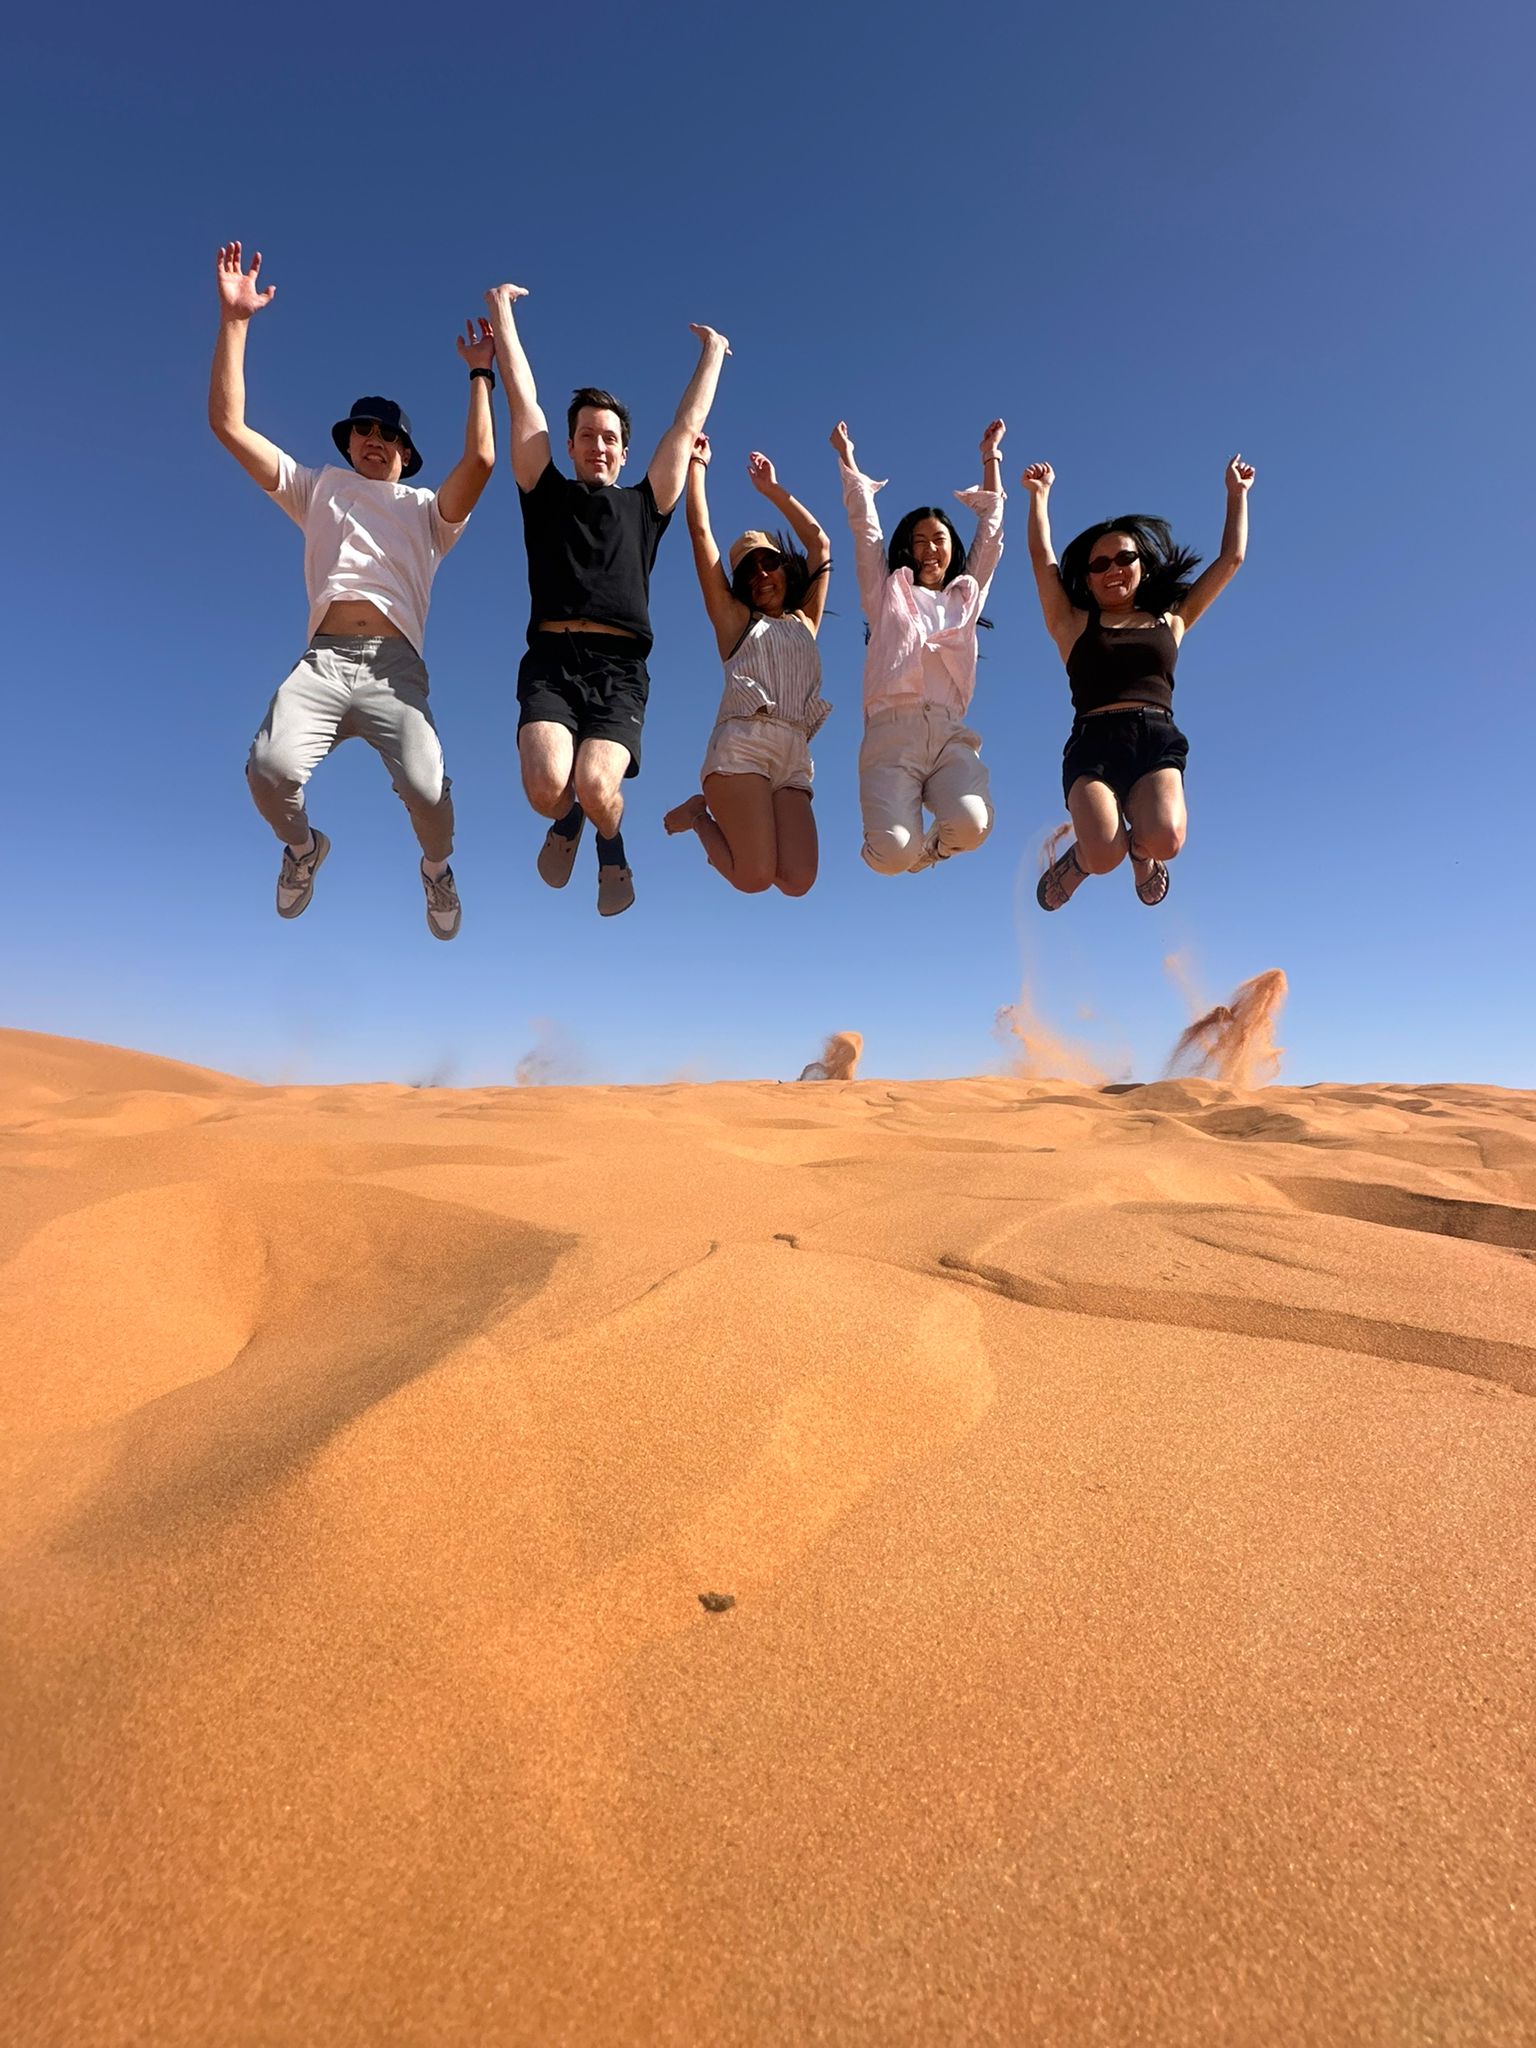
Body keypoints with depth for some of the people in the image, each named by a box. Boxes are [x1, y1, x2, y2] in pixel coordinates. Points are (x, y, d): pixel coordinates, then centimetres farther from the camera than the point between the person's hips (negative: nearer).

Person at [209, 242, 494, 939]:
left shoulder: (427, 510, 24)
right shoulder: (318, 488, 29)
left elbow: (480, 461, 6)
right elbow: (228, 422, 20)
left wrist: (480, 373, 11)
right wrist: (234, 318, 16)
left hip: (394, 666, -1)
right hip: (323, 661, 1)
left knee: (427, 789, -30)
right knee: (270, 767, -29)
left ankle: (437, 868, 4)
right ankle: (302, 846, 5)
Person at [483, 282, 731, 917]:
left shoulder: (643, 504, 22)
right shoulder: (546, 494, 21)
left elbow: (688, 425, 28)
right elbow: (522, 399, 23)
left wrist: (711, 353, 36)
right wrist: (501, 309, 26)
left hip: (619, 668, 0)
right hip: (551, 661, 0)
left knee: (595, 786, -27)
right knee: (546, 787, -26)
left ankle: (611, 842, 8)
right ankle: (567, 820, 12)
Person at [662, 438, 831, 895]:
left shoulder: (806, 621, 28)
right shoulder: (734, 617, 19)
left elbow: (820, 543, 31)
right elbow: (701, 533, 18)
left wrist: (772, 489, 36)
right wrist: (696, 464, 24)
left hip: (796, 758, 4)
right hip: (742, 745, -4)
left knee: (797, 882, -17)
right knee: (755, 877, -20)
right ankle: (699, 816, 12)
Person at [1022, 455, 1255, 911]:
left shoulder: (1170, 620, 25)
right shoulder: (1075, 625, 18)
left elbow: (1231, 559, 29)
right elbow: (1041, 557, 15)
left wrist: (1236, 493, 35)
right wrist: (1039, 494, 21)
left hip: (1158, 740, 2)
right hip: (1094, 742, -2)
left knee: (1164, 839, -29)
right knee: (1104, 857, -29)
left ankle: (1141, 851, 10)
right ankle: (1079, 858, 11)